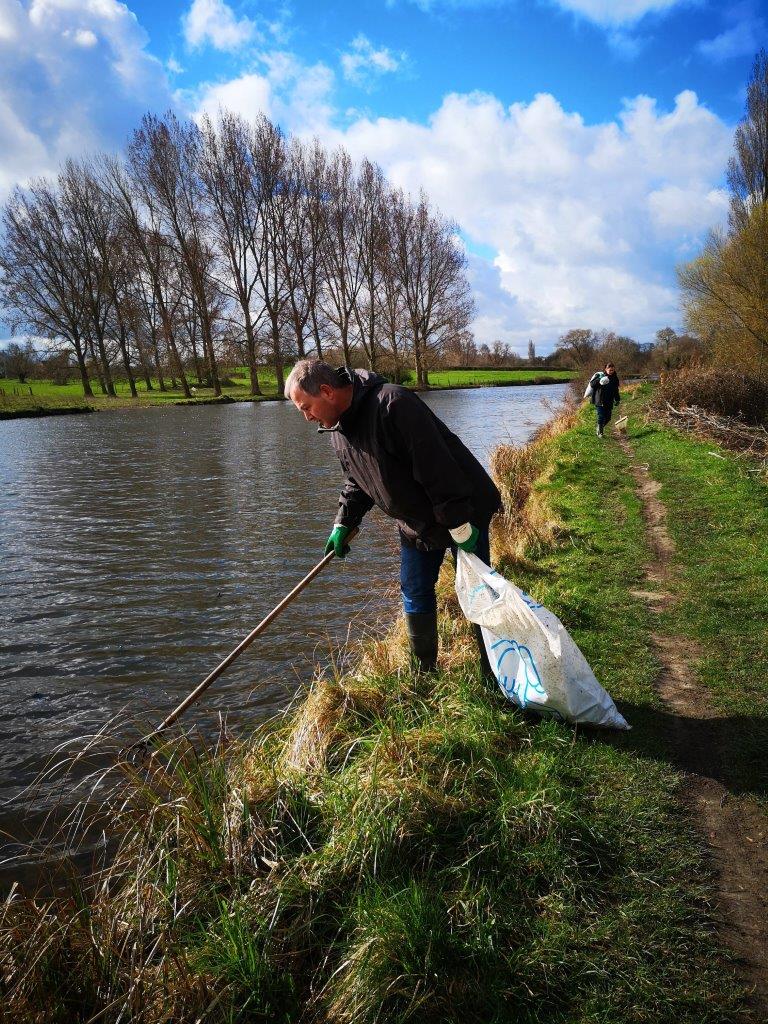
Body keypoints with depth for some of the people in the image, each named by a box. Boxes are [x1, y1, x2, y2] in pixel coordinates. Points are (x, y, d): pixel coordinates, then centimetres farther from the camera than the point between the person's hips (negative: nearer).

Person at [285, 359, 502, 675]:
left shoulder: (392, 403, -29)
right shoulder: (339, 428, 1)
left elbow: (436, 466, -30)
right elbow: (356, 481, 16)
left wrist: (459, 524, -27)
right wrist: (343, 523, 6)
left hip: (463, 515, -8)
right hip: (415, 524, 8)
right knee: (415, 594, 13)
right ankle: (424, 673, 29)